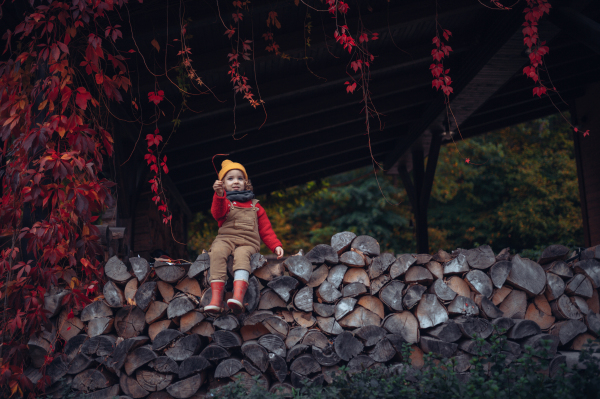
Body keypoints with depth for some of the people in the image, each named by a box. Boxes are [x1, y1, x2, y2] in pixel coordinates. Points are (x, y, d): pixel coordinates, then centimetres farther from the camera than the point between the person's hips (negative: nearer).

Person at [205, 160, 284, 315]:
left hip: (248, 242, 0)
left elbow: (266, 229, 22)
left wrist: (276, 245, 6)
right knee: (217, 252, -35)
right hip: (225, 239, 0)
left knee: (242, 255, -36)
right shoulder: (224, 201, 21)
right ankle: (216, 298, -46)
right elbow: (218, 213, -5)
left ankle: (238, 296, -57)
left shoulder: (254, 205, 26)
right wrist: (219, 195, -24)